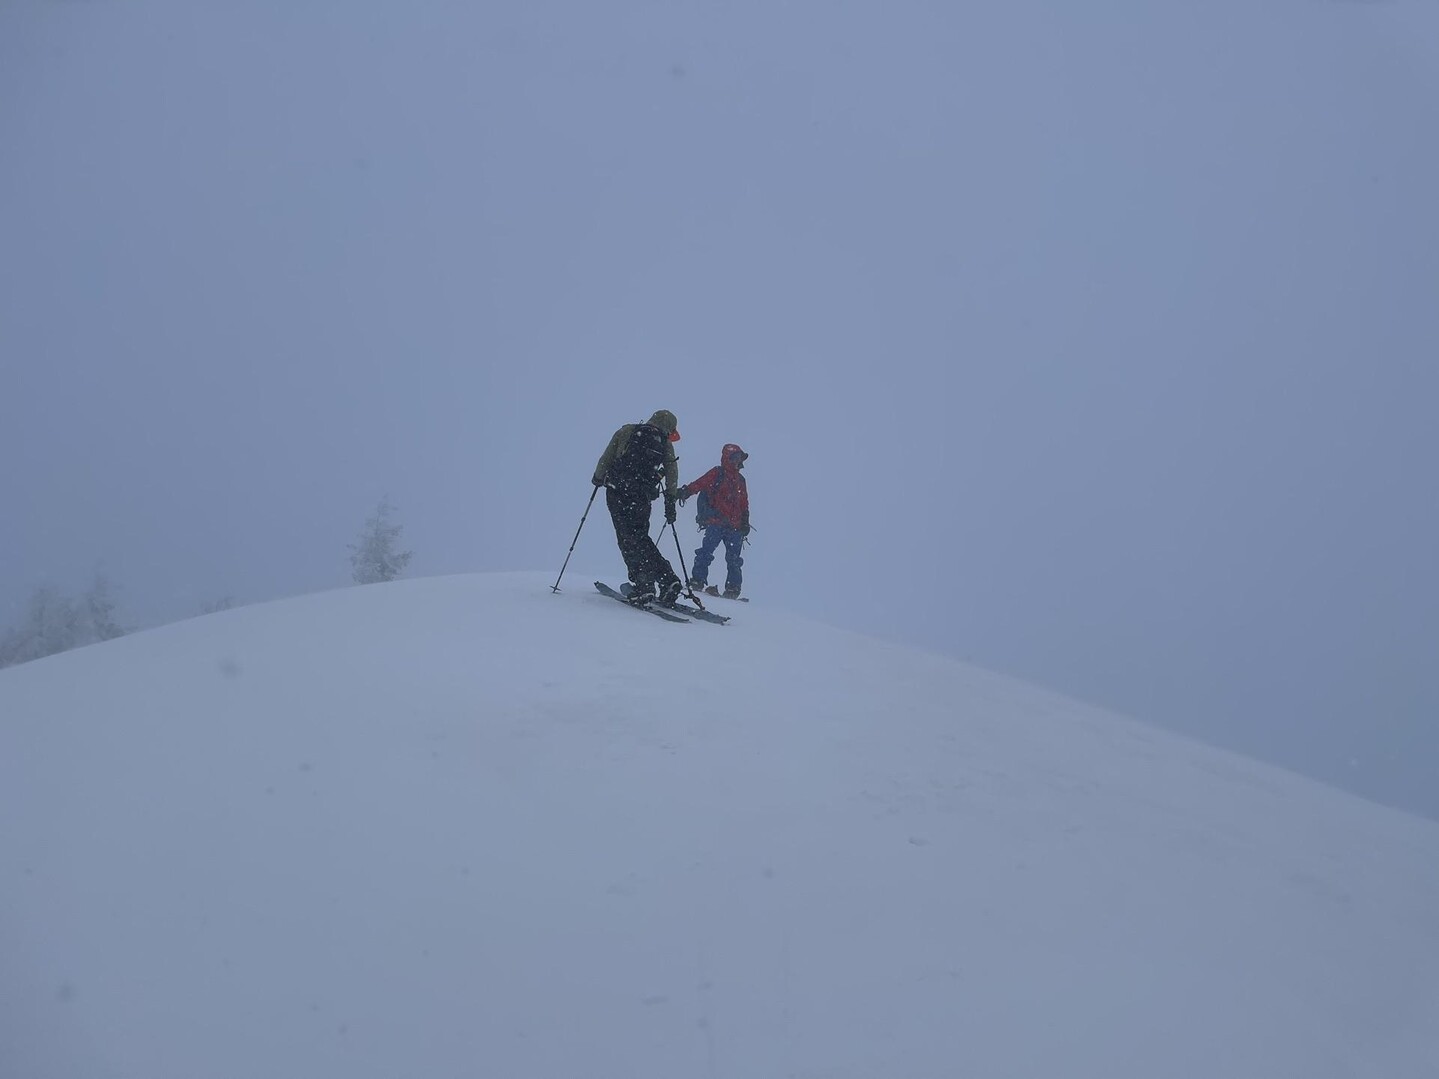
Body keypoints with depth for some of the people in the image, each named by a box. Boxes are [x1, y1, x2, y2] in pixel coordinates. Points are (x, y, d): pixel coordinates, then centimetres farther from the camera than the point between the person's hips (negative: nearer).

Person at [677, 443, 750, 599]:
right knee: (706, 551, -14)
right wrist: (686, 491, -28)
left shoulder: (740, 480, 23)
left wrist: (745, 523, 17)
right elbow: (700, 484, -10)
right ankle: (697, 581, -11)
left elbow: (744, 504, 26)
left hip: (734, 526, 5)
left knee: (734, 559, 2)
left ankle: (732, 589, 5)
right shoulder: (717, 473, 4)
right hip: (715, 523, -5)